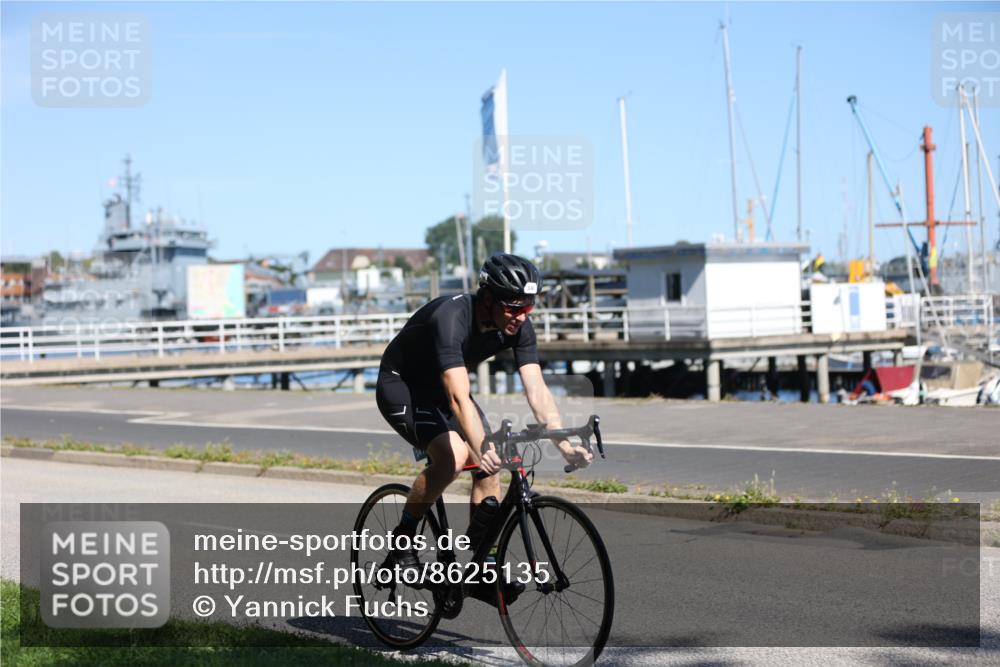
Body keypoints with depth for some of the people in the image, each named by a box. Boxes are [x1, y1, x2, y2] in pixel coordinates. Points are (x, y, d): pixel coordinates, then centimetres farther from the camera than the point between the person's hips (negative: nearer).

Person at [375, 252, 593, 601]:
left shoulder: (519, 327, -16)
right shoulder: (450, 318, -36)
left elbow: (537, 390, -20)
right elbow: (459, 398, -45)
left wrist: (565, 445, -32)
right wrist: (482, 448, -57)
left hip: (440, 388, 7)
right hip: (400, 386, -7)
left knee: (490, 467, -9)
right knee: (453, 455, -29)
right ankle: (403, 539, -11)